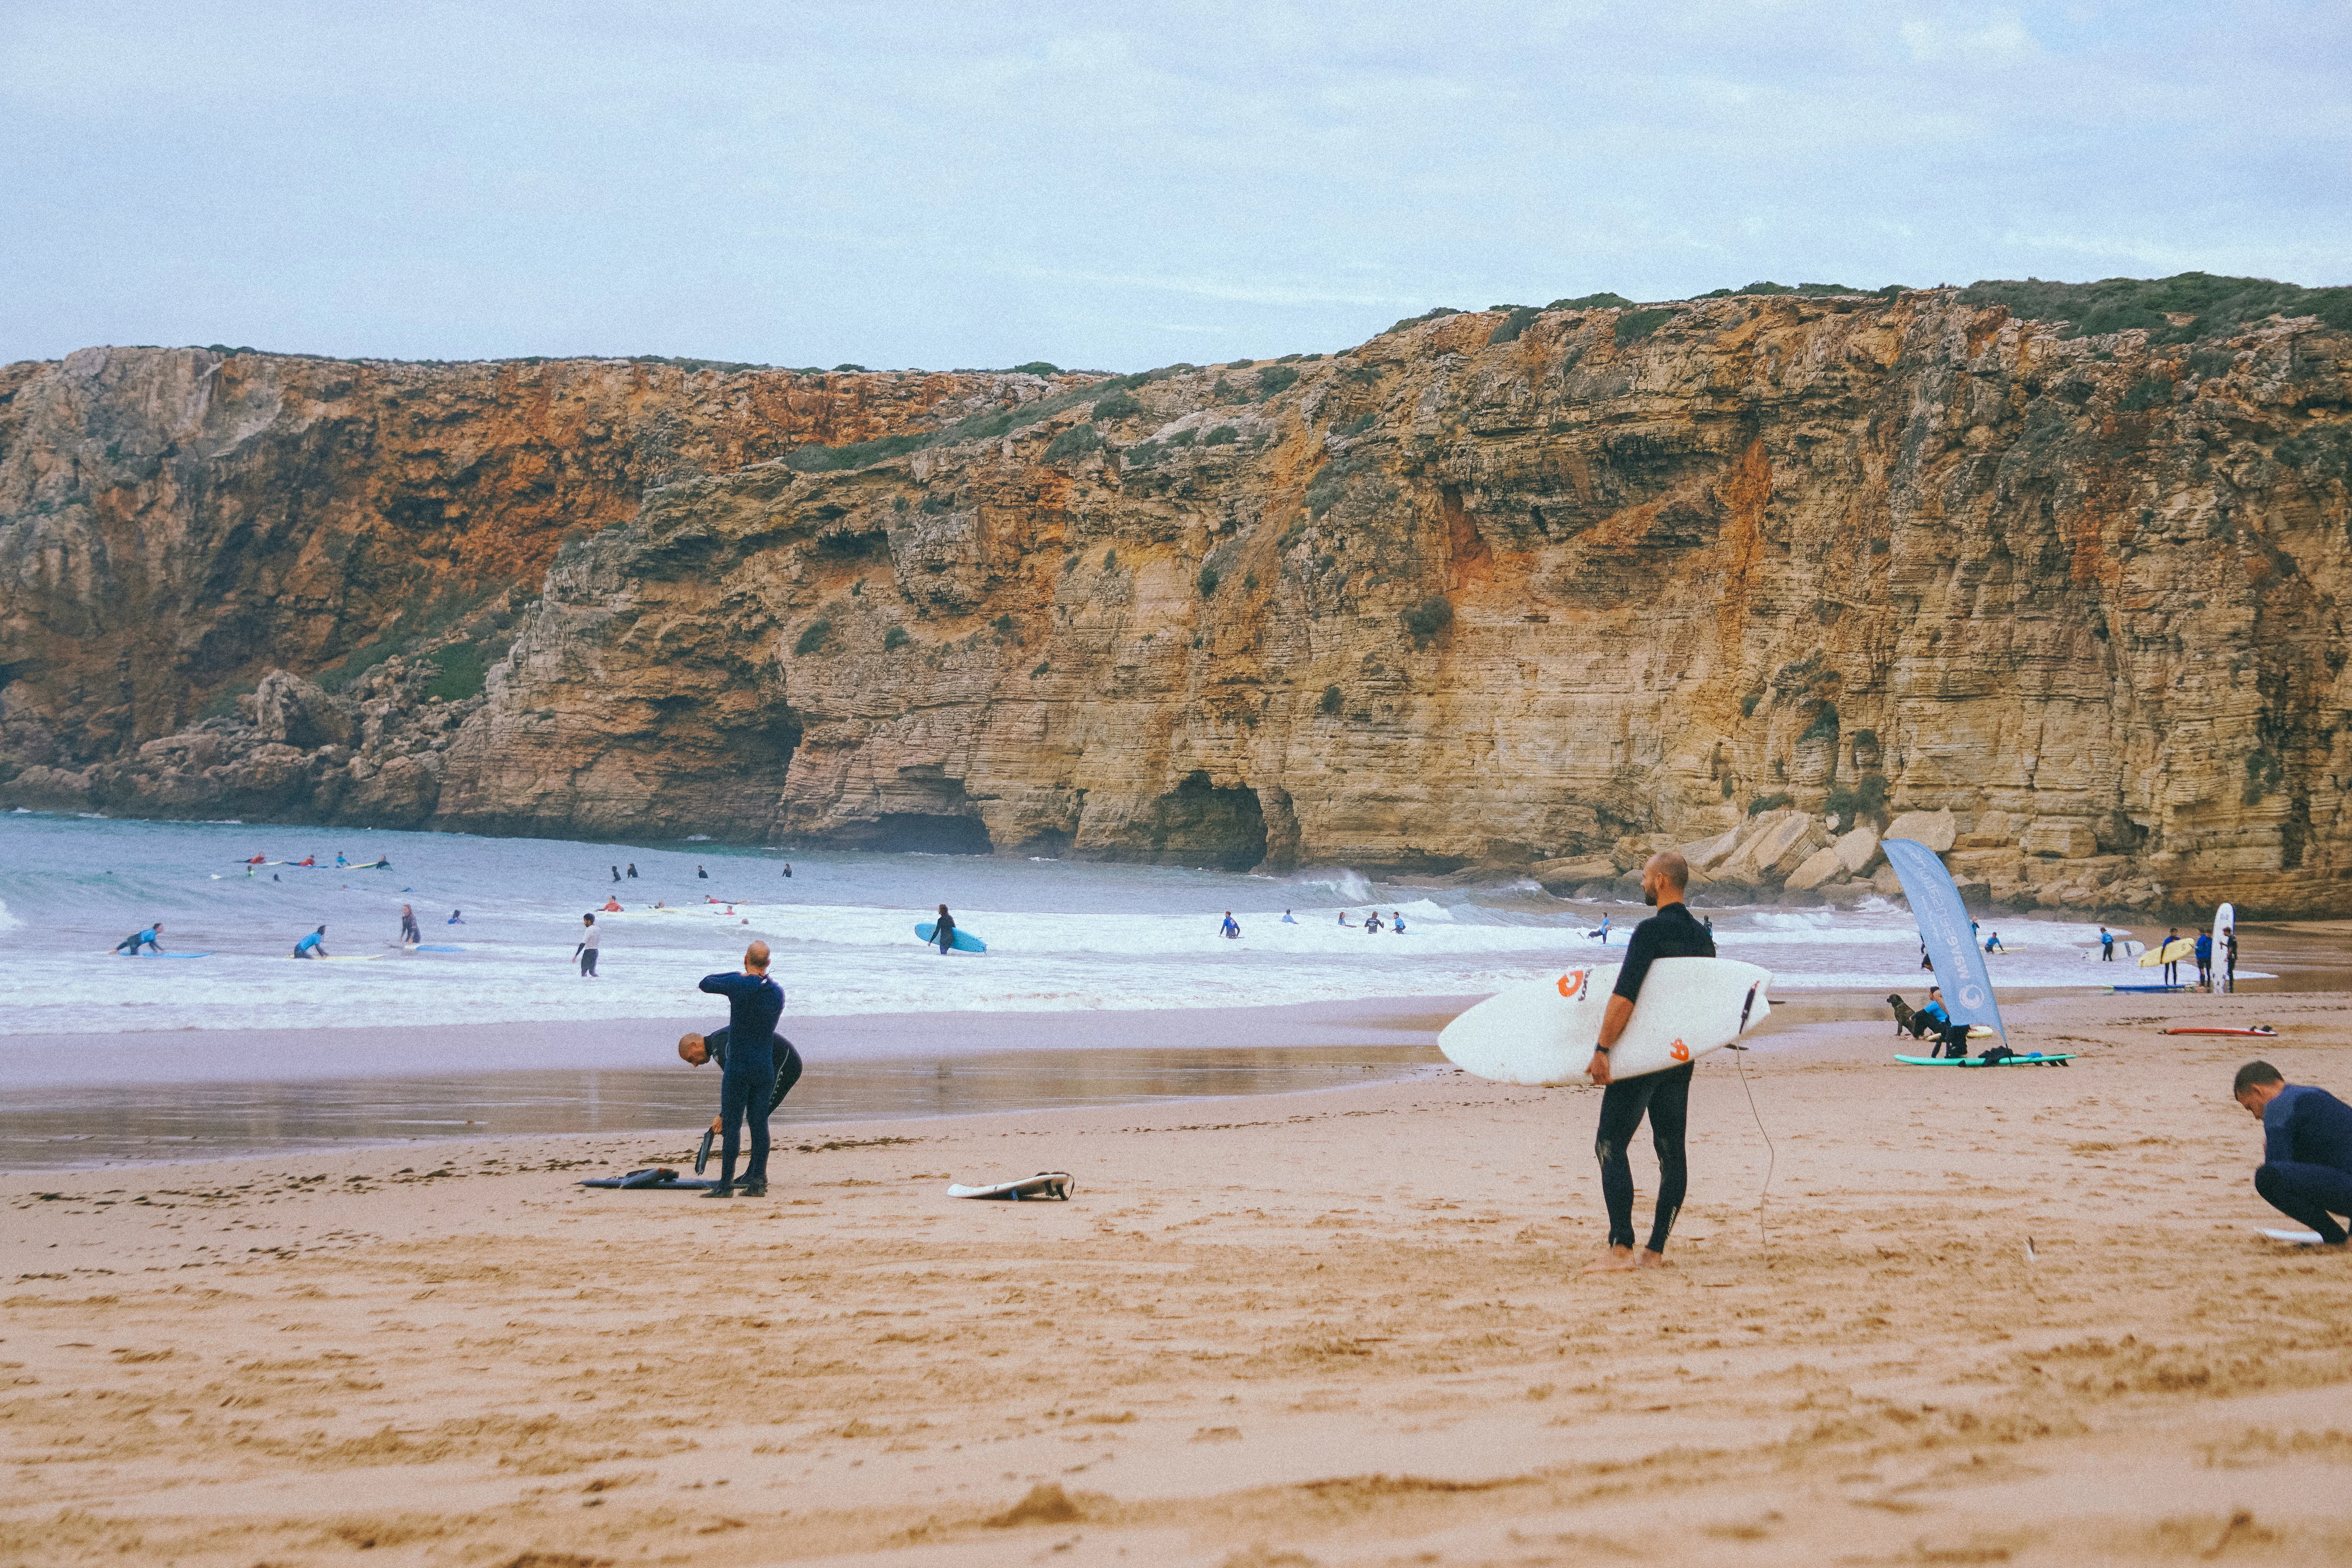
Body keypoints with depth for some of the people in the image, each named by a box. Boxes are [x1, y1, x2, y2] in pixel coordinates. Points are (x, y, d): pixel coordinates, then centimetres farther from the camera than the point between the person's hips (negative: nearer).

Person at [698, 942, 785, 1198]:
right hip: (766, 1066, 5)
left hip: (738, 1065, -5)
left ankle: (726, 1184, -1)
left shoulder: (738, 985, -13)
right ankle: (758, 1182, 7)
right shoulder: (778, 992, 3)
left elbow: (706, 983, 3)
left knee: (731, 1125, -1)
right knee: (760, 1123, 7)